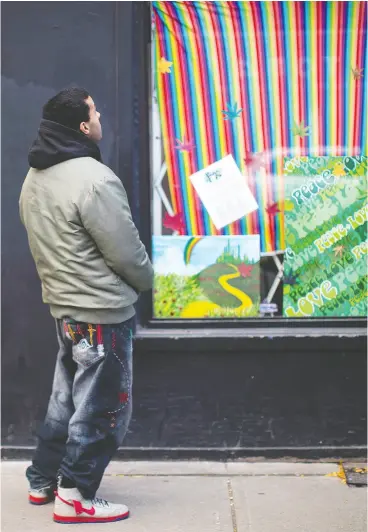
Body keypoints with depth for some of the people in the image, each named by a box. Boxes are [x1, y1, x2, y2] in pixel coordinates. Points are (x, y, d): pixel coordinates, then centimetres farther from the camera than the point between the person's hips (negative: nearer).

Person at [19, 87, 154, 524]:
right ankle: (75, 498, 14)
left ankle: (43, 480, 31)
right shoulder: (93, 179, -22)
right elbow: (126, 251, -18)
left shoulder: (34, 179, 6)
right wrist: (147, 282, 1)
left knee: (67, 398, 21)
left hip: (63, 307, 9)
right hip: (102, 313, -9)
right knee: (101, 408, 4)